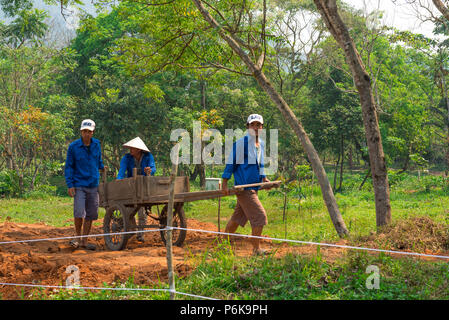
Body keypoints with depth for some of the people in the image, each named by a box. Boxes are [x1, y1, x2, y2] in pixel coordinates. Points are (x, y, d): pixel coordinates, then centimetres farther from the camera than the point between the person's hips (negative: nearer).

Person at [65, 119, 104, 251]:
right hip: (79, 185, -4)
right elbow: (68, 167, -2)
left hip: (93, 185, 4)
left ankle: (84, 241, 16)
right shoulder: (73, 146, -5)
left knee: (91, 215, 5)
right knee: (79, 213, -14)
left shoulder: (97, 144, 6)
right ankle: (78, 236, 9)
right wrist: (70, 185, -7)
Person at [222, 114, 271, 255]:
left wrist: (264, 178, 17)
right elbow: (231, 162, -9)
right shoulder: (241, 143, -12)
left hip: (253, 187, 8)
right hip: (244, 187, -8)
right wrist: (225, 183, -10)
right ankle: (256, 249, -1)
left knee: (237, 217, 14)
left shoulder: (261, 144, 13)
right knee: (259, 216, -10)